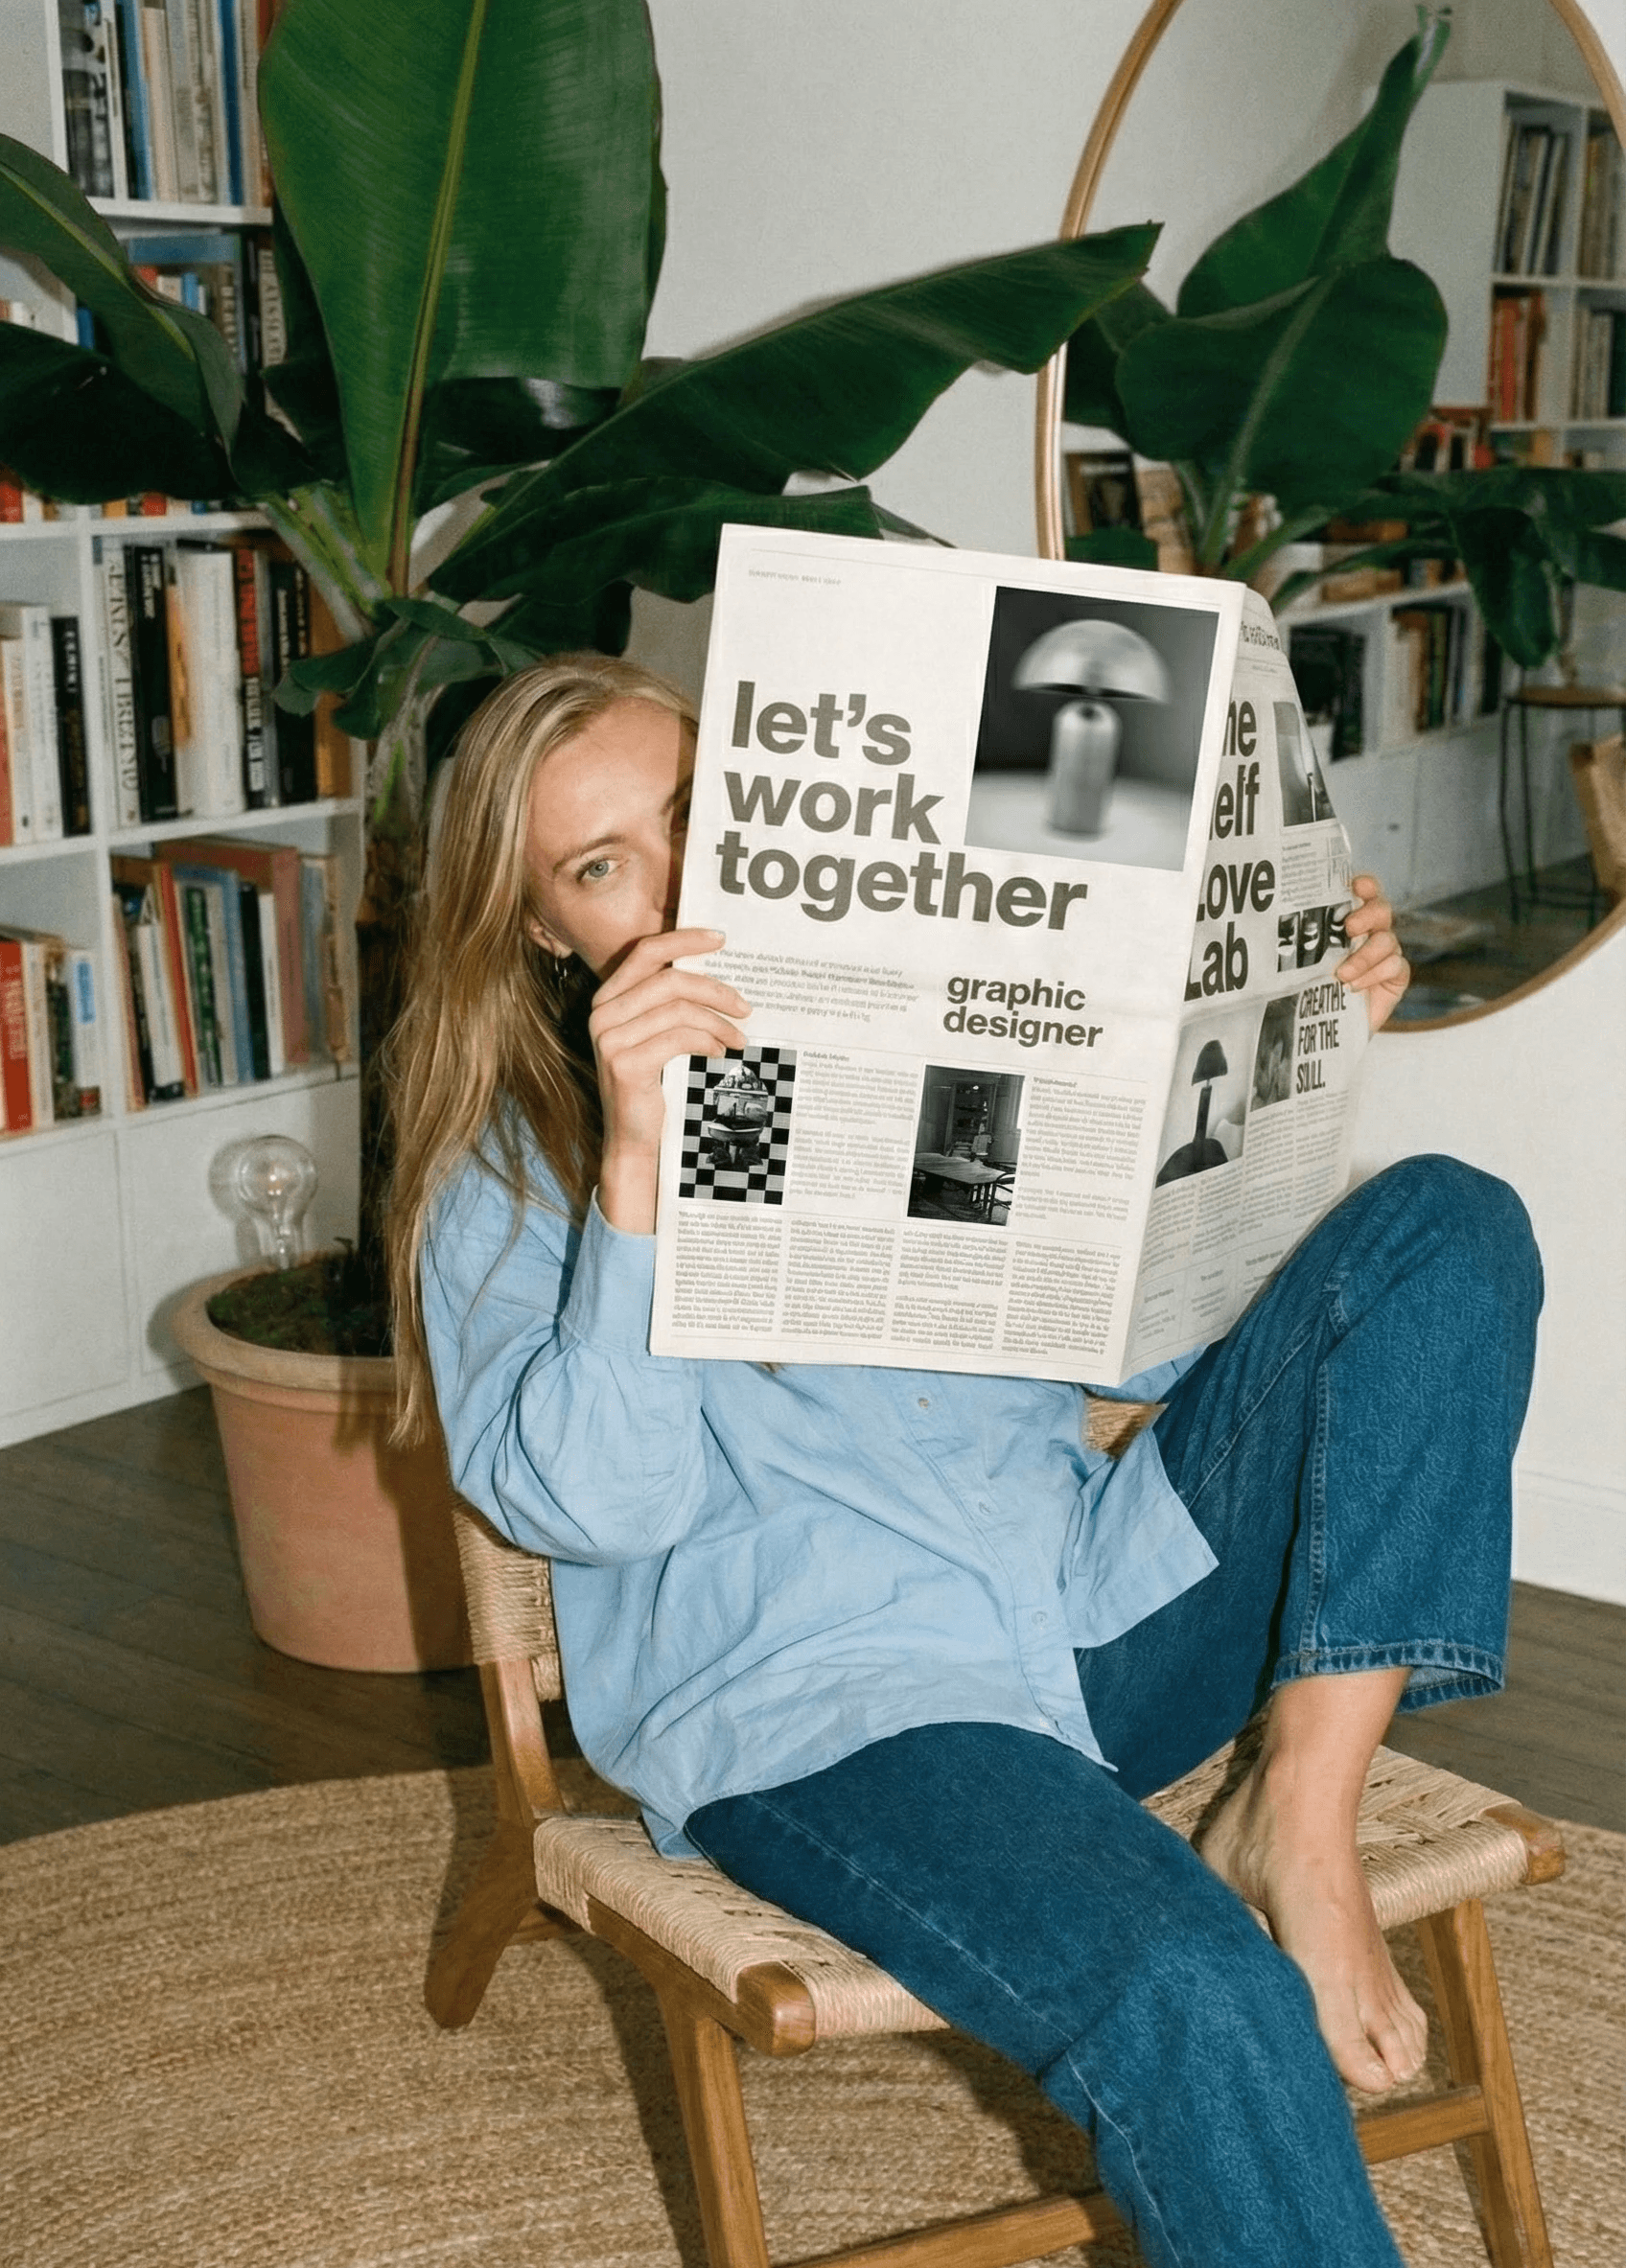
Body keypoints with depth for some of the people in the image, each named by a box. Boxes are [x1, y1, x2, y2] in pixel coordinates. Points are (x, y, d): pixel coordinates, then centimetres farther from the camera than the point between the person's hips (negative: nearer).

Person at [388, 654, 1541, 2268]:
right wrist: (635, 1161, -22)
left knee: (1445, 1225, -10)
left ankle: (1301, 1824, -18)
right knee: (1194, 1999, -34)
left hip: (1107, 1590, 6)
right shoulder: (505, 1176, 5)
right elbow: (593, 1504, -11)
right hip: (822, 1702, -5)